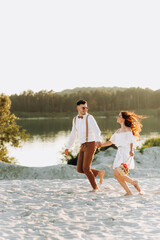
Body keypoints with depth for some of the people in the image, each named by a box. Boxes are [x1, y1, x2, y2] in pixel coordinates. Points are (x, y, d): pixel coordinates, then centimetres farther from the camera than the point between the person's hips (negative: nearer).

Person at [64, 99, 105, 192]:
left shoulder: (90, 117, -11)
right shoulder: (75, 119, 12)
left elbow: (97, 131, -26)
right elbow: (73, 135, 22)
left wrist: (98, 141, -48)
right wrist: (67, 148, 19)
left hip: (90, 145, -7)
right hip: (83, 147, 7)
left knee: (86, 168, -14)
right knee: (80, 170, 0)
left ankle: (95, 187, 4)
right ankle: (99, 173, 20)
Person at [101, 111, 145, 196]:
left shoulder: (128, 130, -5)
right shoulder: (118, 131, 18)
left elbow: (132, 141, -17)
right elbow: (110, 142, 24)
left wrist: (131, 151, -35)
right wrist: (100, 145, 18)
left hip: (126, 153, -8)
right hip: (119, 153, 8)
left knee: (117, 173, -17)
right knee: (116, 174, -2)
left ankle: (134, 182, 0)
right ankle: (128, 192, 4)